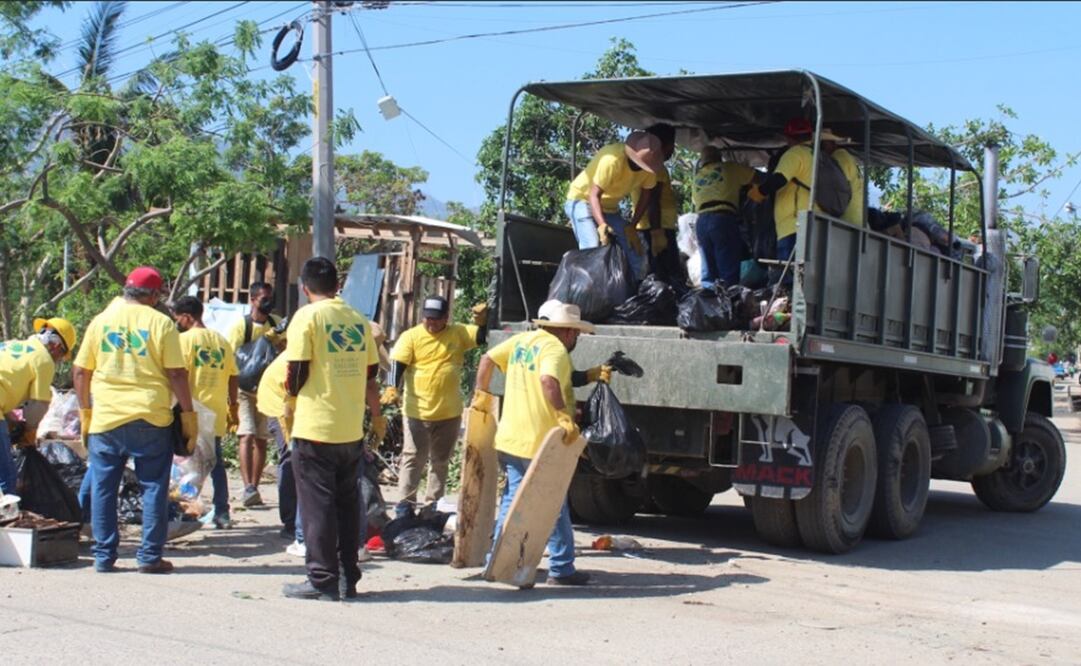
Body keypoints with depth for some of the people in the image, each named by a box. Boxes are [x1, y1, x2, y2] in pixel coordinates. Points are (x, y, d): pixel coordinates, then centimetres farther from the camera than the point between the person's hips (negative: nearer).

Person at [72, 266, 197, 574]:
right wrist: (188, 413, 0)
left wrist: (85, 411, 17)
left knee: (103, 488, 11)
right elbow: (176, 374, -6)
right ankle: (150, 556, 7)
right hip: (151, 419, -2)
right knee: (153, 487, 6)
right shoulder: (161, 323, -3)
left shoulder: (101, 321, 6)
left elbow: (80, 372, 7)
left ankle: (104, 556, 13)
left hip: (105, 419, 3)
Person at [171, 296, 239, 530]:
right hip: (216, 413, 5)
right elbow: (232, 377, 11)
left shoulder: (185, 339, -7)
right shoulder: (222, 341, 10)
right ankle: (222, 514, 11)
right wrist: (232, 407, 18)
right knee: (216, 462, 12)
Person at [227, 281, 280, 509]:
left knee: (261, 439, 6)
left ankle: (254, 488, 13)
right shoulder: (240, 326, -7)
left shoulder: (277, 324, 6)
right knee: (247, 435, -16)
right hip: (245, 389, -4)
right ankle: (248, 488, -24)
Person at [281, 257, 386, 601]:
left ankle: (322, 580, 3)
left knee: (317, 503, 1)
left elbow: (297, 369, -12)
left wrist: (290, 404, 7)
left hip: (315, 427, -5)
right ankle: (348, 578, 16)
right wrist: (376, 416, 24)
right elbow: (370, 373, 11)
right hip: (352, 429, 5)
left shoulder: (307, 316, -8)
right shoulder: (358, 319, 9)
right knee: (347, 502, 12)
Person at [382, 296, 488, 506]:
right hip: (418, 411, -3)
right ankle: (405, 503, 4)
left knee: (441, 461, 14)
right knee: (414, 458, -1)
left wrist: (482, 320, -16)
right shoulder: (411, 336, -5)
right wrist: (392, 387, -28)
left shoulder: (459, 333, 4)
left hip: (449, 412, 4)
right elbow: (398, 363, -13)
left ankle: (432, 503, 25)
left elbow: (482, 337, 3)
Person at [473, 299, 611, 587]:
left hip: (509, 440, 8)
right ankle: (562, 569, 10)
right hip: (539, 444, -7)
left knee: (511, 501, 16)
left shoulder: (521, 340, 11)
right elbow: (548, 380, -31)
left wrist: (481, 395, 19)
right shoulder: (556, 349, -14)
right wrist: (565, 417, -31)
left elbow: (487, 359, 14)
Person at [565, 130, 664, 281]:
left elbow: (646, 194, -1)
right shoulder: (612, 160, -34)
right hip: (583, 199, -7)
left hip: (609, 207, 7)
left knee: (633, 252, 2)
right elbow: (594, 195, -33)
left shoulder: (647, 161, -13)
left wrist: (631, 226, -8)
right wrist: (602, 226, -46)